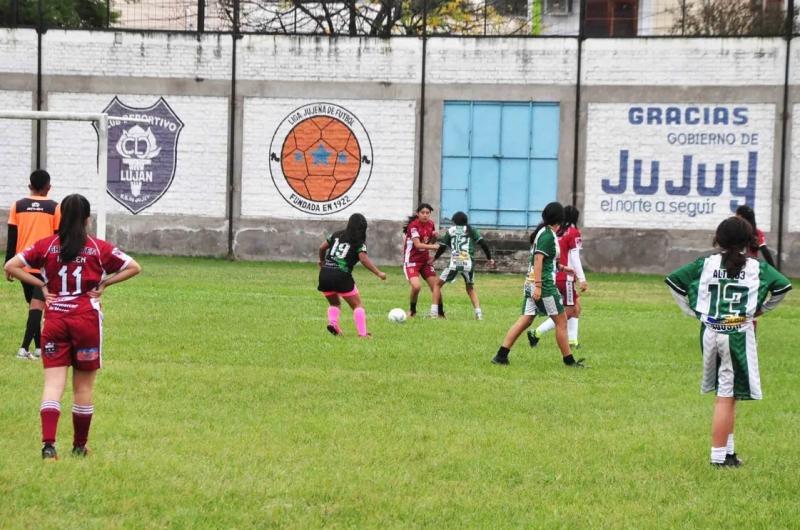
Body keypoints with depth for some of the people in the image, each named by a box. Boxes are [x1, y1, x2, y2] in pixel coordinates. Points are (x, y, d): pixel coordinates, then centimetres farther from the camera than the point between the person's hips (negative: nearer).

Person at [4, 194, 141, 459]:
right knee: (84, 386, 12)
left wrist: (41, 285, 1)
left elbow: (10, 266, -3)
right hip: (87, 318, -1)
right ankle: (80, 446, 20)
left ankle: (48, 444, -19)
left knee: (53, 383, -3)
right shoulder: (99, 248, -1)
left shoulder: (46, 246, 1)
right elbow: (134, 267, 0)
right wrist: (105, 283, 2)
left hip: (54, 319, 1)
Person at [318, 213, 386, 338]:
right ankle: (362, 333, -6)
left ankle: (332, 322, -1)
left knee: (334, 303, 25)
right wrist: (378, 273, -10)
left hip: (325, 273, 5)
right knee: (357, 305, 7)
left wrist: (322, 262, 33)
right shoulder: (359, 242, 0)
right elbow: (364, 259, -12)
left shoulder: (337, 235, 14)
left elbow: (322, 248, 15)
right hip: (342, 276, -4)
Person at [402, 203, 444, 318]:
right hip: (412, 260, -6)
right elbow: (417, 245, -26)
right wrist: (433, 247, -36)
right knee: (416, 286, -23)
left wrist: (434, 237, -7)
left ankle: (440, 313, 15)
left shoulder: (431, 224, 3)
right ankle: (412, 310, 3)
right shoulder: (413, 225, -17)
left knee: (435, 286, 0)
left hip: (425, 259, 6)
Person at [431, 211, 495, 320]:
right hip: (468, 264, 2)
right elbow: (483, 243, 7)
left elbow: (442, 247, 14)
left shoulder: (450, 231, 13)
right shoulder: (471, 230, 15)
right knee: (470, 288, 22)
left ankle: (434, 311, 6)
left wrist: (434, 258, 30)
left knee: (437, 284, 16)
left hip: (454, 263, -2)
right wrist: (489, 258, 14)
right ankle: (478, 313, 4)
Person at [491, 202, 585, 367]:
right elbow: (538, 260, -21)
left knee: (525, 320, 7)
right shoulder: (548, 235, -13)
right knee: (561, 321, 2)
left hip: (532, 284, 9)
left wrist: (560, 267, 34)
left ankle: (501, 355, 0)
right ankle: (569, 360, 9)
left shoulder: (543, 232, 14)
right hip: (544, 284, -9)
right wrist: (538, 285, -24)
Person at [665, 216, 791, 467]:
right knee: (727, 396, 0)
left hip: (710, 333, 3)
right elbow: (783, 286, -6)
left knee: (725, 393, 17)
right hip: (739, 335, -3)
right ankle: (720, 455, 1)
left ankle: (727, 447, 18)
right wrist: (761, 310, 6)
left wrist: (691, 311, 8)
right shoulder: (757, 268, -1)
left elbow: (673, 280, 3)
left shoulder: (705, 264, 4)